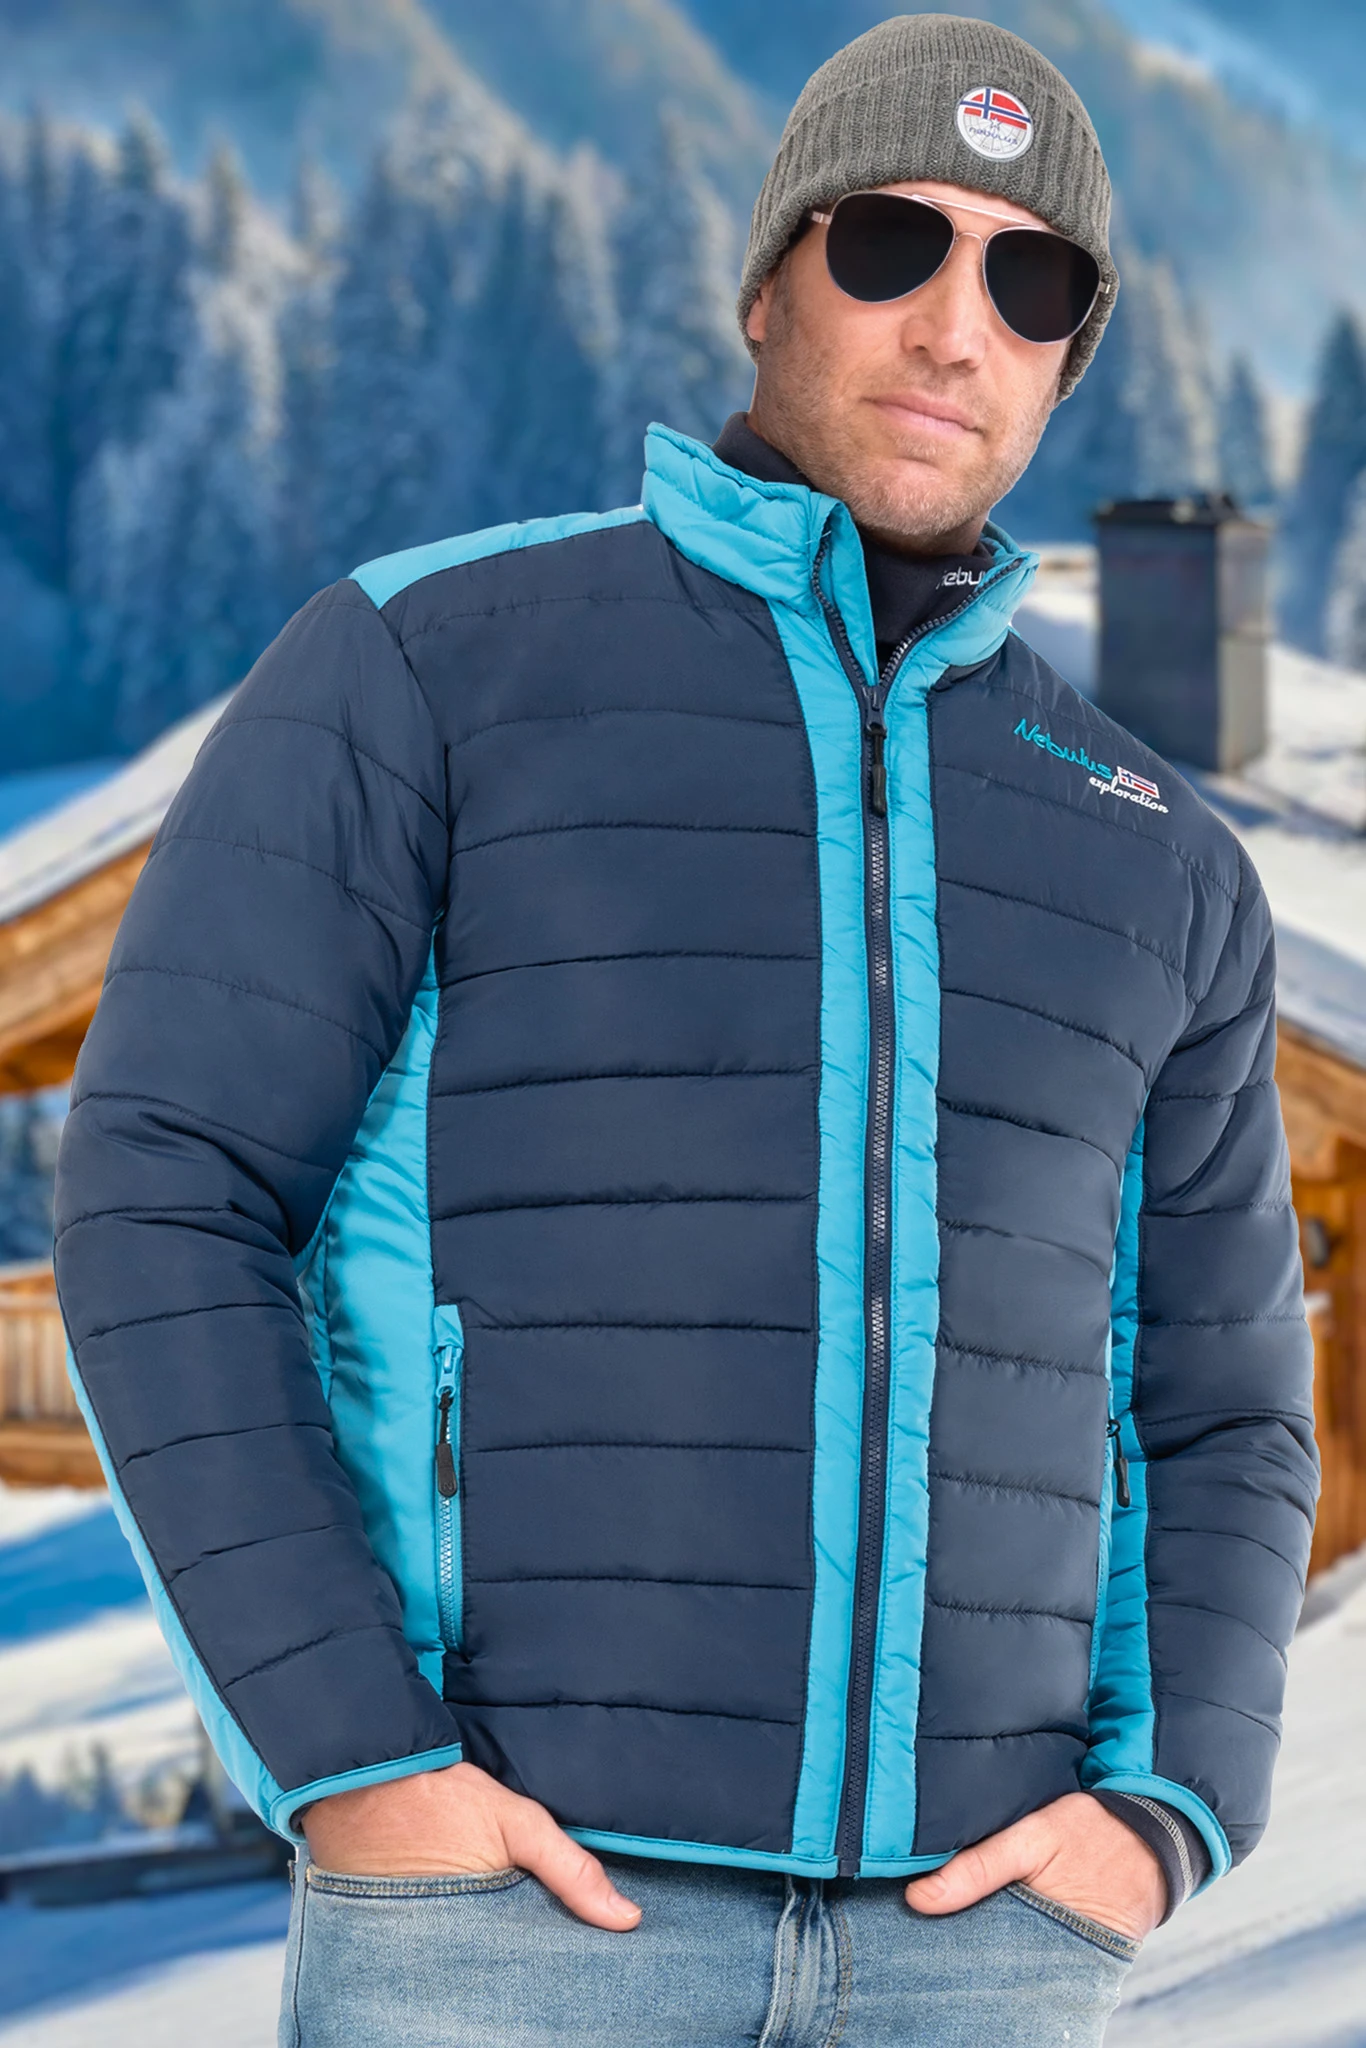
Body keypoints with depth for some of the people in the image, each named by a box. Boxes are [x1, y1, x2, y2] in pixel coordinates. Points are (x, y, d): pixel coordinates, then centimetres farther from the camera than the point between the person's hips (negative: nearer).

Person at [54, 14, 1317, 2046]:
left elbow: (1214, 1423, 19)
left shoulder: (1152, 866, 16)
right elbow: (163, 1209, -5)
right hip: (518, 1885, -4)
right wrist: (348, 1767, -14)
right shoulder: (421, 667, 2)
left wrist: (1164, 1821, -1)